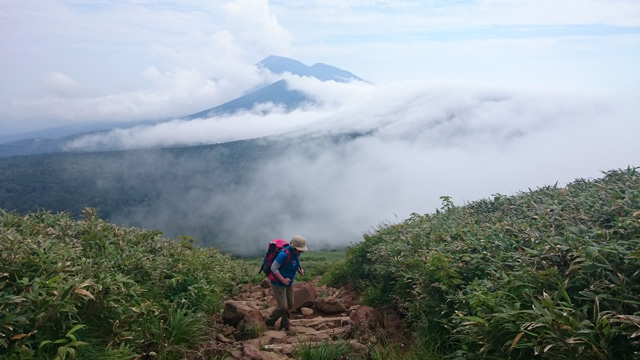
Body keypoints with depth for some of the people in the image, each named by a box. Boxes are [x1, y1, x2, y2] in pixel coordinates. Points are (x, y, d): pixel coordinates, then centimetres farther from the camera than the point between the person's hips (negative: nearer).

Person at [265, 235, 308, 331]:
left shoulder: (296, 253, -6)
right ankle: (269, 322, 21)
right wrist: (283, 280, -28)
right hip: (278, 283, -8)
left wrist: (300, 270, -5)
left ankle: (284, 323, 32)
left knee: (290, 304, 12)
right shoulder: (284, 254, -31)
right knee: (282, 307, -4)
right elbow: (273, 268, -25)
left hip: (289, 283, 8)